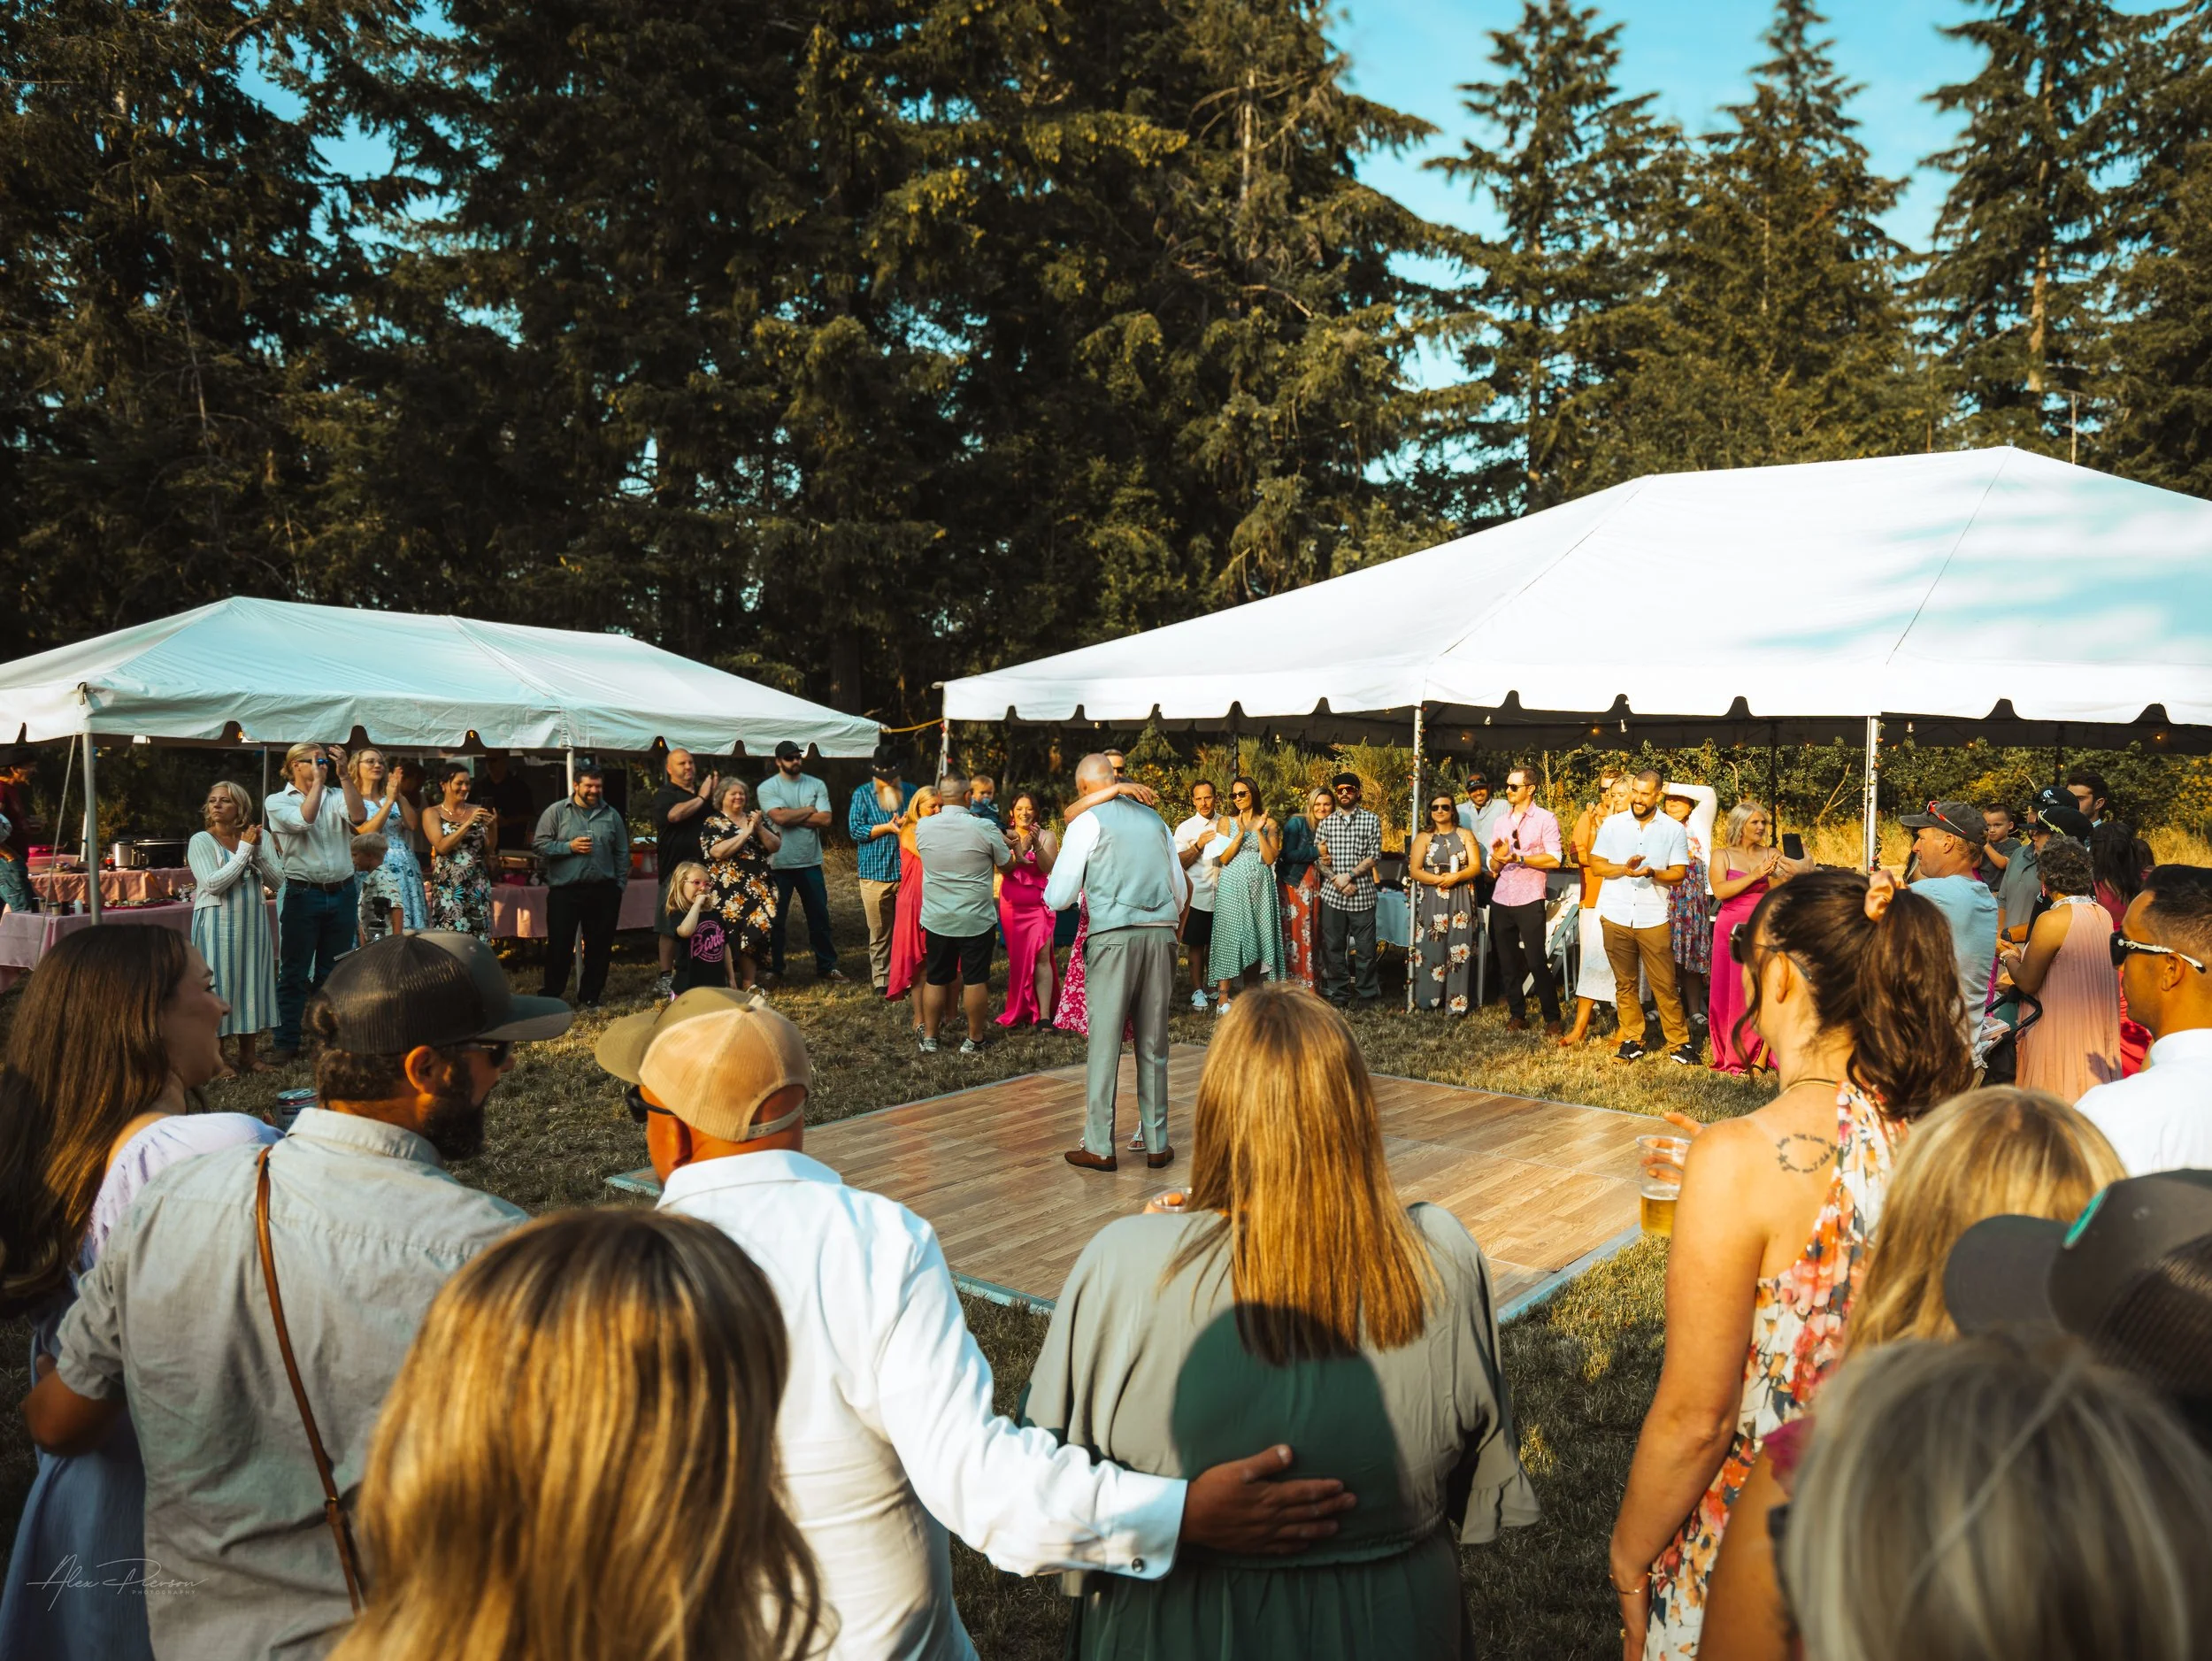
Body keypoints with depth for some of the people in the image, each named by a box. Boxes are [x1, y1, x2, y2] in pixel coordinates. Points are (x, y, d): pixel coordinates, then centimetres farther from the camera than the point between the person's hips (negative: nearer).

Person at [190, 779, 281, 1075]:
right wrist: (244, 849, -14)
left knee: (252, 983, 8)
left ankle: (247, 1056, 18)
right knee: (218, 986, -2)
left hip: (253, 923, 4)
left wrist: (257, 850, -12)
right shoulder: (201, 840, -5)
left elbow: (277, 881, 0)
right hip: (218, 925, -4)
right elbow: (213, 884, -17)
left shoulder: (255, 837, 7)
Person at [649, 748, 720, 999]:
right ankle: (665, 979, 1)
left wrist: (716, 795, 1)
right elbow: (675, 814, -21)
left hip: (703, 866, 6)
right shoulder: (664, 794, 0)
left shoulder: (703, 790, 20)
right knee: (672, 925, -4)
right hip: (676, 868, -6)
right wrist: (701, 798, -9)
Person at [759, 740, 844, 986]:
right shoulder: (768, 787, -4)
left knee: (819, 916, 10)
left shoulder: (817, 785, 4)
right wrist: (808, 811, -7)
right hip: (779, 863, -3)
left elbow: (825, 820, -7)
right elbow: (780, 817, -20)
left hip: (810, 862, 3)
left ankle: (826, 966, 21)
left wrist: (792, 817, -12)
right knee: (775, 919, 6)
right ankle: (774, 969, 18)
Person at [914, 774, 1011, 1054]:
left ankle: (929, 1038, 20)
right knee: (975, 979, 7)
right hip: (977, 920, -3)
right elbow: (1006, 865, -1)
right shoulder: (984, 828, -15)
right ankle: (974, 1039, 16)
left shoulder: (922, 828, -7)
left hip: (936, 919, 3)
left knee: (935, 979, 13)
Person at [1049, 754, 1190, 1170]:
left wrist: (1052, 890, 22)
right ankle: (1156, 1143, 14)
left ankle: (1099, 1147, 3)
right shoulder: (1154, 819, 16)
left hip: (1112, 936, -4)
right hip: (1161, 934, 5)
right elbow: (1181, 890, 19)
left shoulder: (1087, 823, 0)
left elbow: (1057, 898, 0)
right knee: (1153, 1043, 9)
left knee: (1104, 1041, 0)